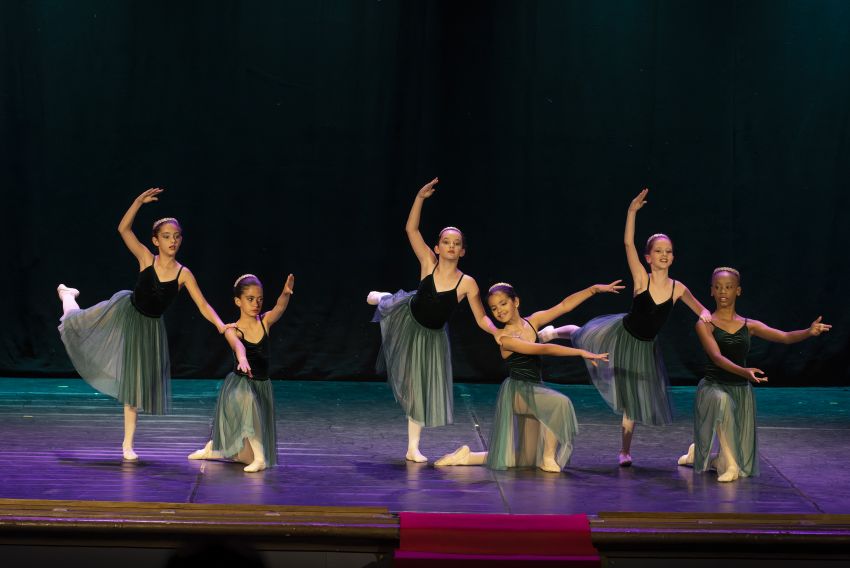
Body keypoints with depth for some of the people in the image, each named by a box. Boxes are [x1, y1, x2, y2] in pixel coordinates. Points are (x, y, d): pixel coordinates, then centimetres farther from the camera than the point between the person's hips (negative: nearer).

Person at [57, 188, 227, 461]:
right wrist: (139, 202, -37)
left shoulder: (184, 274, -15)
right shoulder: (146, 259, -16)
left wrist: (222, 326, -33)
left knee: (136, 383, 5)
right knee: (73, 326, 15)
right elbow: (123, 228, -26)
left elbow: (203, 306, -17)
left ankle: (128, 444, 12)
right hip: (123, 312, -1)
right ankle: (68, 295, 54)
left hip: (149, 327, 1)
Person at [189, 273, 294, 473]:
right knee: (247, 400, -43)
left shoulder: (265, 321, -6)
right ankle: (259, 458, -30)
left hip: (262, 387, 4)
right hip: (238, 385, -4)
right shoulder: (232, 330, -14)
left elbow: (280, 307, -26)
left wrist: (286, 293, -49)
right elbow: (237, 345, -37)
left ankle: (213, 448, 44)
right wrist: (242, 360, -60)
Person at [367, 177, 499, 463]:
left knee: (422, 388, 6)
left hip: (431, 335, 0)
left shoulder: (467, 284, -25)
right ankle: (379, 297, 66)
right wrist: (420, 197, -36)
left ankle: (413, 449, 15)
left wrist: (499, 332, -39)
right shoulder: (428, 263, -23)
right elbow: (411, 229, -27)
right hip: (406, 318, 0)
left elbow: (481, 318, -20)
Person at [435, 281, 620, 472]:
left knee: (522, 459, 9)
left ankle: (465, 457, 24)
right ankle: (548, 459, -17)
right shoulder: (505, 339, -15)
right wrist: (581, 352, -27)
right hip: (517, 391, -7)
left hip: (534, 391, 7)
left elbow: (565, 305, 1)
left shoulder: (532, 322, 5)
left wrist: (594, 289, -6)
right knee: (559, 403, -33)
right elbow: (543, 349, -23)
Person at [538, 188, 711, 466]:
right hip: (620, 332, -2)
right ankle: (552, 332, 57)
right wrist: (632, 211, -45)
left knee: (633, 398, 10)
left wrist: (706, 316, -33)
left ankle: (625, 451, 24)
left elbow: (702, 311, -7)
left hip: (644, 347, 2)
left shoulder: (678, 289, -17)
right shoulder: (641, 279, -24)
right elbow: (628, 243, -34)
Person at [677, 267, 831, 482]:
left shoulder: (749, 325, 5)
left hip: (742, 391, 4)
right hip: (714, 386, -4)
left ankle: (702, 456, 35)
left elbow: (785, 337, -7)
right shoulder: (705, 325, -4)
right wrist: (744, 371, -38)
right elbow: (717, 357, -20)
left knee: (743, 468, 2)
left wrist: (809, 332, -29)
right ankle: (728, 463, -29)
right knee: (722, 401, -43)